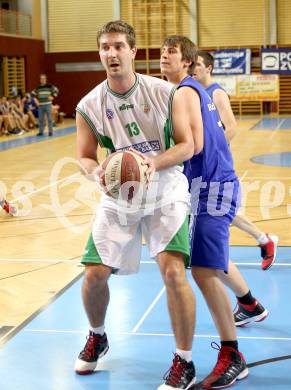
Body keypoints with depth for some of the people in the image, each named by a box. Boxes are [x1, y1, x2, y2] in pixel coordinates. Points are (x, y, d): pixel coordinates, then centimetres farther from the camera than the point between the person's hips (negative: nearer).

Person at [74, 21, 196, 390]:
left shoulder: (166, 93, -12)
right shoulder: (89, 106, -8)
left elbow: (187, 145, -9)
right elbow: (85, 157, 0)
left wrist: (155, 163, -29)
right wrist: (96, 171, -24)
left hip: (166, 193, -2)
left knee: (172, 271, -19)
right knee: (95, 274, 1)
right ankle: (96, 339, 35)